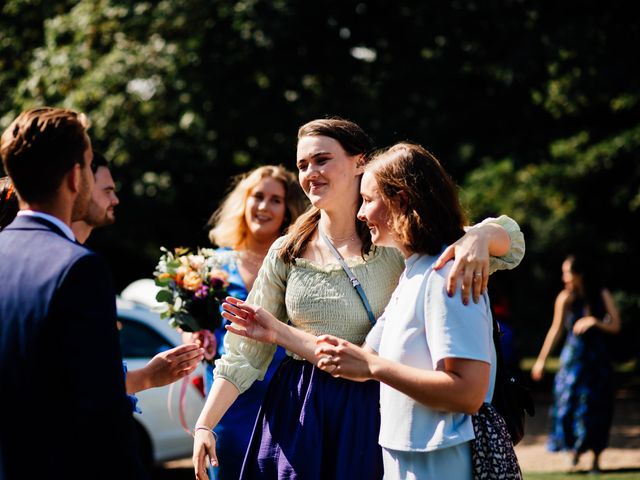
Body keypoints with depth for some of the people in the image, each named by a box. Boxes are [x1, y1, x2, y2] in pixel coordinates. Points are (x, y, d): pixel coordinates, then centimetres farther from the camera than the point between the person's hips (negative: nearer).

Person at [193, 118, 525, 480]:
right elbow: (245, 352, 4)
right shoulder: (287, 253, 3)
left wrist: (477, 237, -37)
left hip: (367, 414, -2)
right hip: (295, 415, 3)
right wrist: (204, 425, -4)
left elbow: (509, 240, -13)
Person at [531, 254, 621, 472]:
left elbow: (615, 326, -4)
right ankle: (575, 448, 12)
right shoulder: (565, 298, -5)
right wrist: (541, 360, 4)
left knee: (596, 408, 2)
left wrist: (594, 322, -21)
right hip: (573, 357, 0)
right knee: (568, 403, -7)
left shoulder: (602, 295, -4)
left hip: (598, 358, 0)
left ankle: (596, 458, 11)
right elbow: (556, 330, 3)